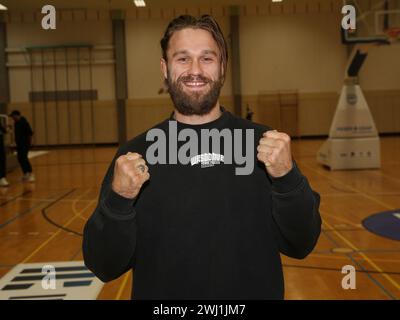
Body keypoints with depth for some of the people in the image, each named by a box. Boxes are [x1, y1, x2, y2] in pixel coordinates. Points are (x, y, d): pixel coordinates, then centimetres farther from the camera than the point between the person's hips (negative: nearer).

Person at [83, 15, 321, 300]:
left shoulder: (264, 142, -8)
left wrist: (287, 178, -24)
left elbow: (301, 246, -8)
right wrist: (118, 200, -26)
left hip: (255, 291, 1)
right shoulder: (136, 153, -8)